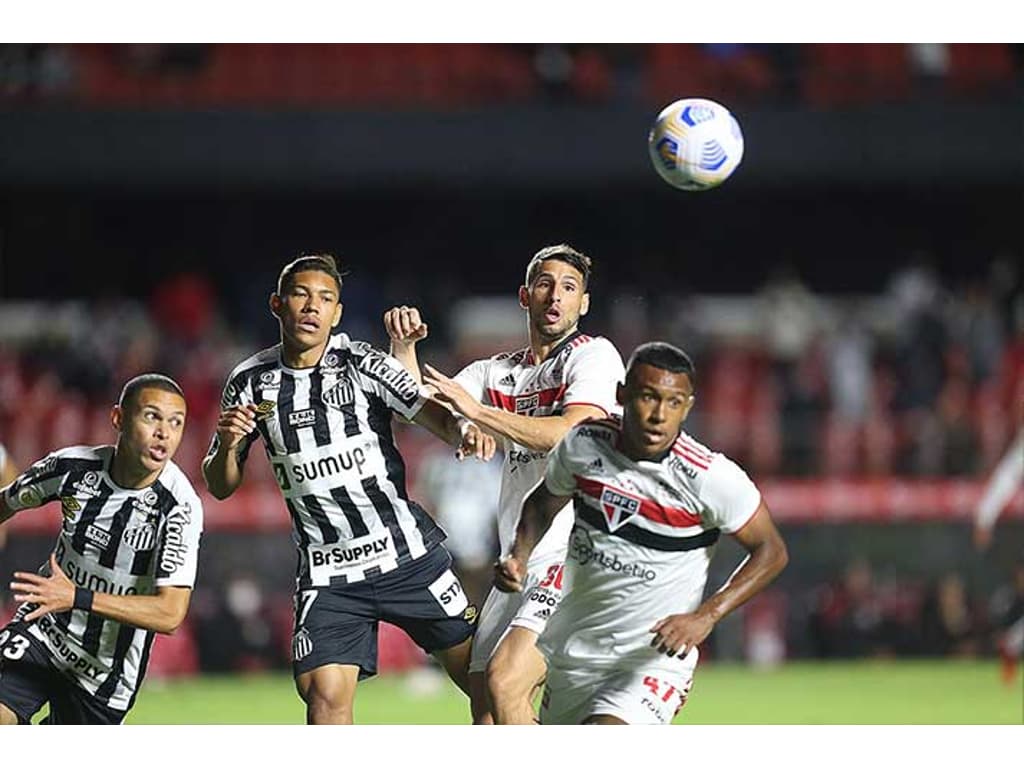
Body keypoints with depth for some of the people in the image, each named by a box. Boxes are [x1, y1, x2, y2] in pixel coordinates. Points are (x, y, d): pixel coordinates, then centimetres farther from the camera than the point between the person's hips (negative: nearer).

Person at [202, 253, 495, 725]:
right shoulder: (252, 383, 1)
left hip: (408, 554, -1)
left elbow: (434, 415, -19)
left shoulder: (362, 364, -7)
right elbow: (220, 487, 7)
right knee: (324, 698, -12)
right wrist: (227, 445, -15)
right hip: (327, 573, 1)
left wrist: (464, 431, -42)